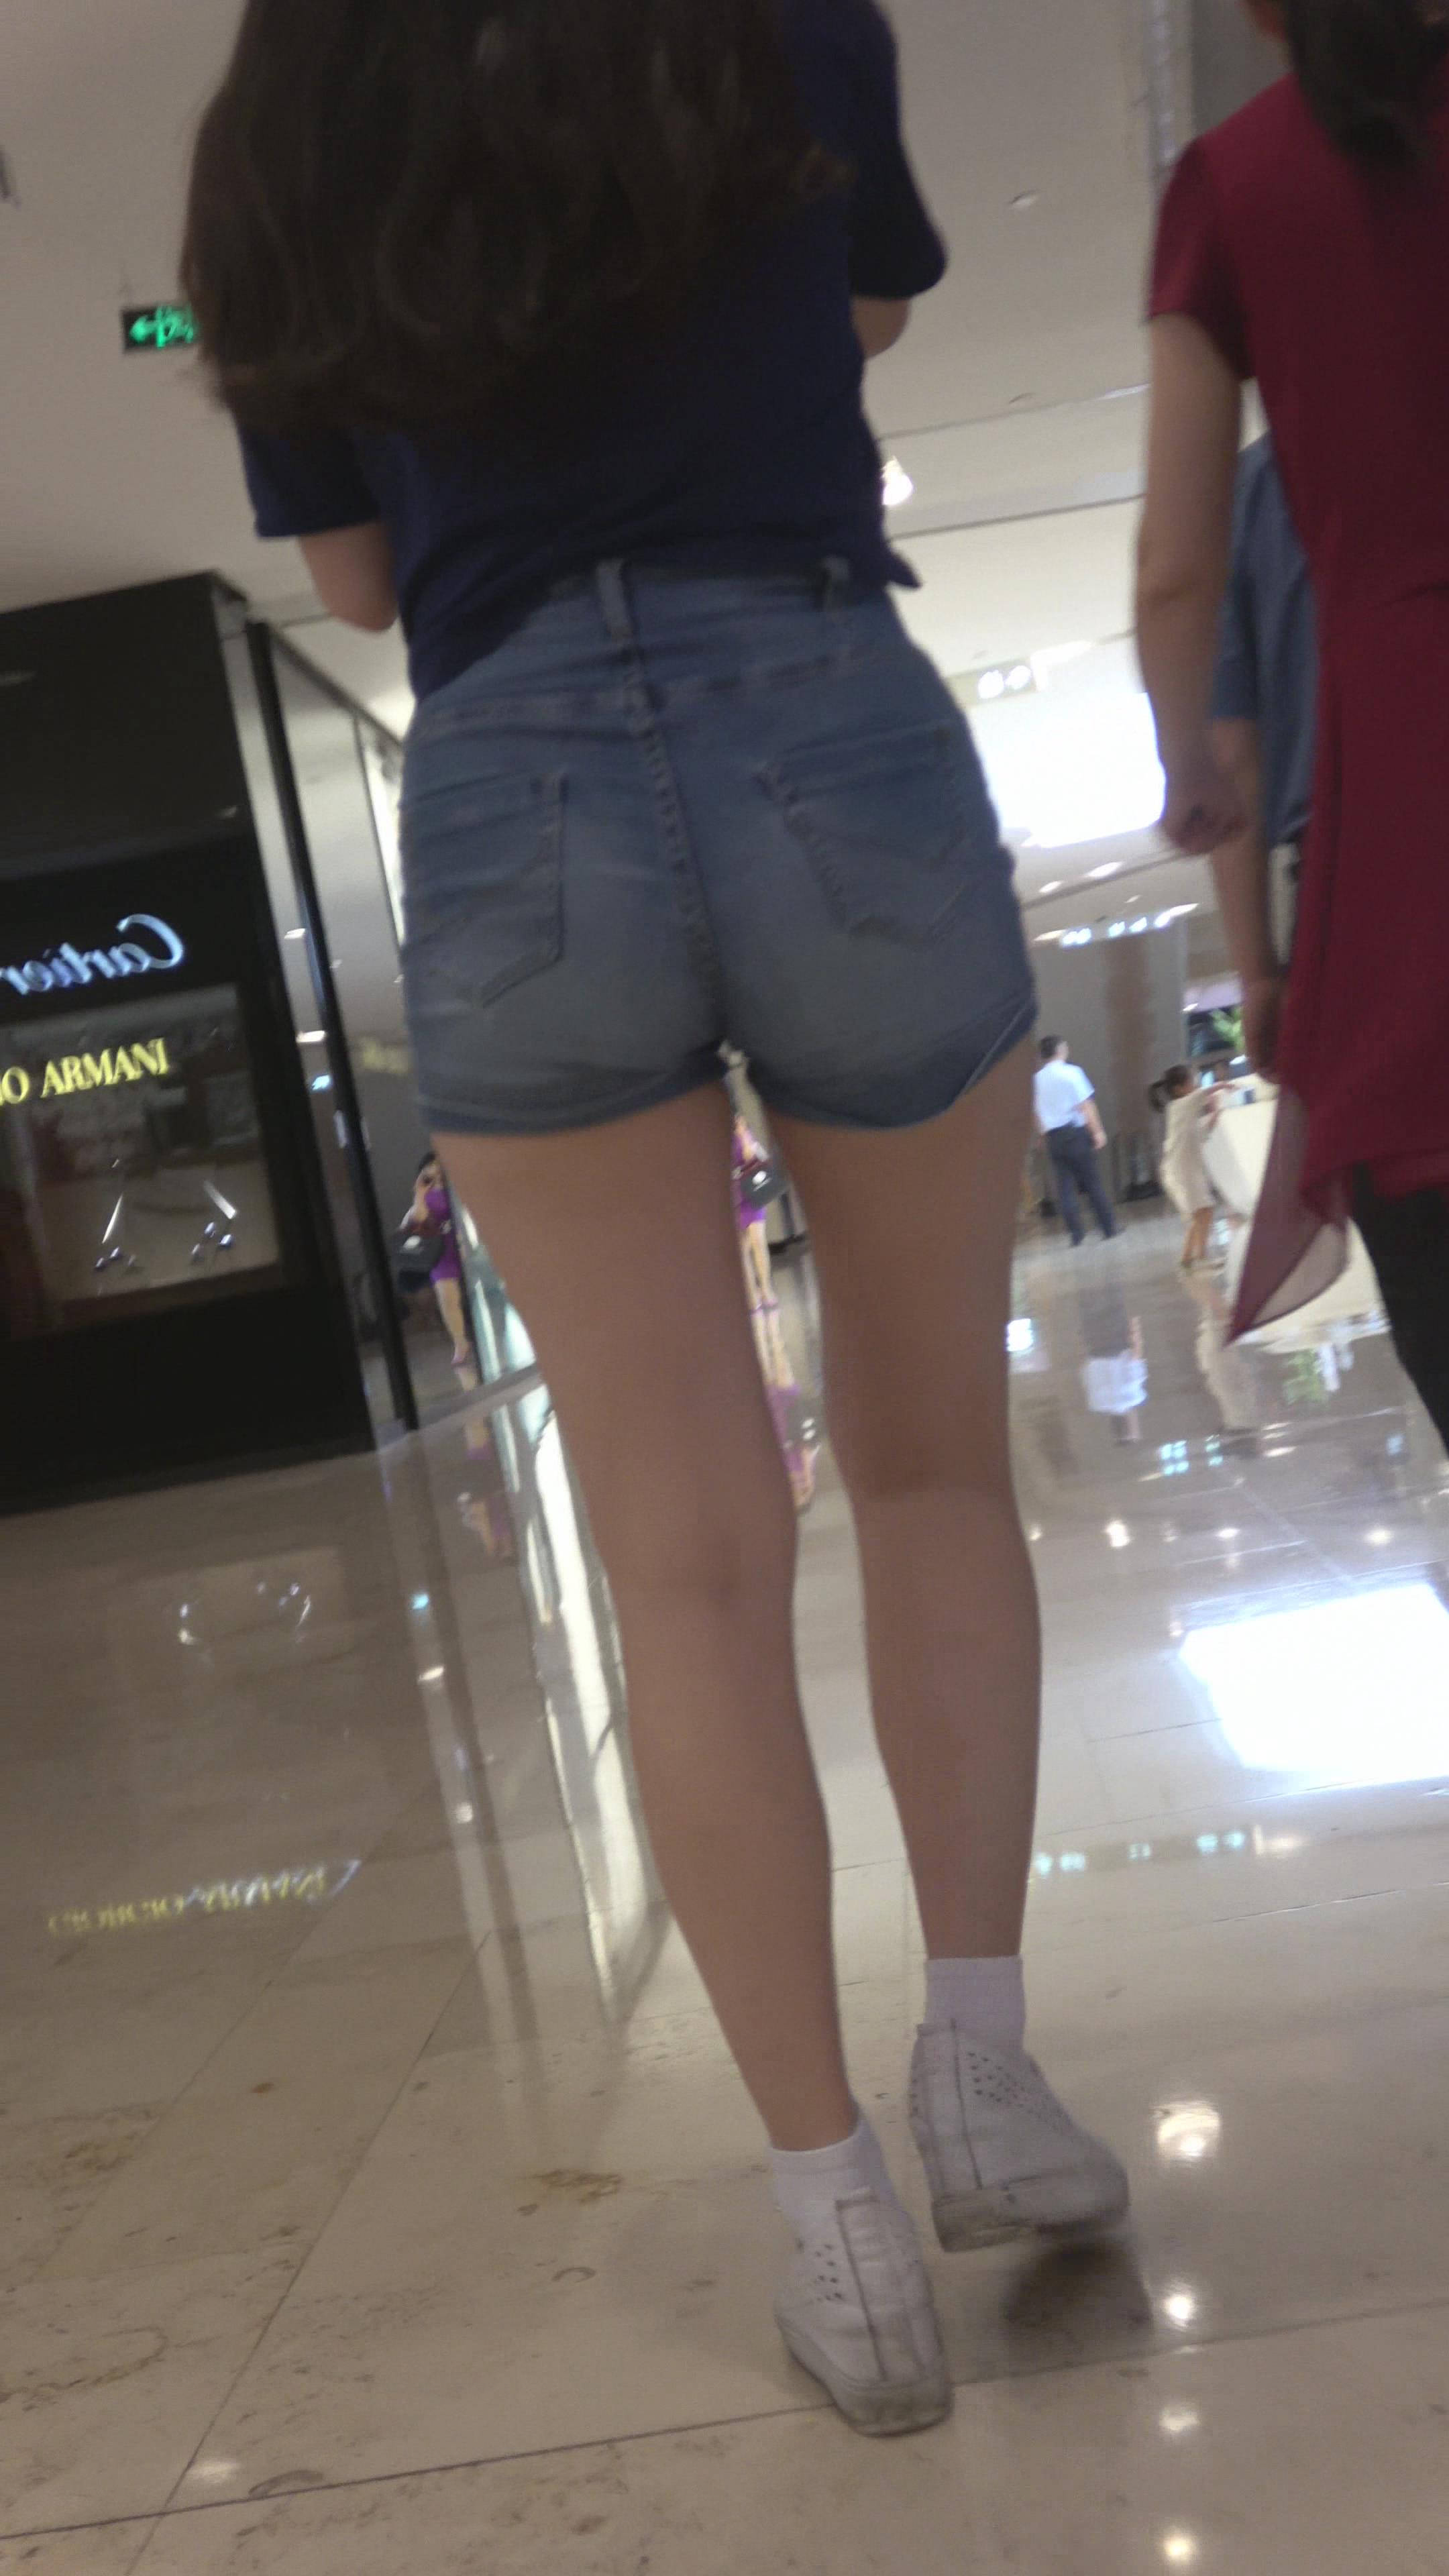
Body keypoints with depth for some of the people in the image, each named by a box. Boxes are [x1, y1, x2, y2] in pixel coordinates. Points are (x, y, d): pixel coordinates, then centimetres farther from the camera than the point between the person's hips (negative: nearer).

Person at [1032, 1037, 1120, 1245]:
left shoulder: (1037, 1079, 6)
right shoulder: (1071, 1072, -7)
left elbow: (1036, 1113, 9)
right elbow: (1085, 1105, -12)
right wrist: (1098, 1131, -10)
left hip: (1053, 1136, 4)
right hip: (1076, 1132, -3)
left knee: (1064, 1187, 5)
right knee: (1092, 1182, 6)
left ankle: (1076, 1235, 4)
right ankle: (1110, 1228, 12)